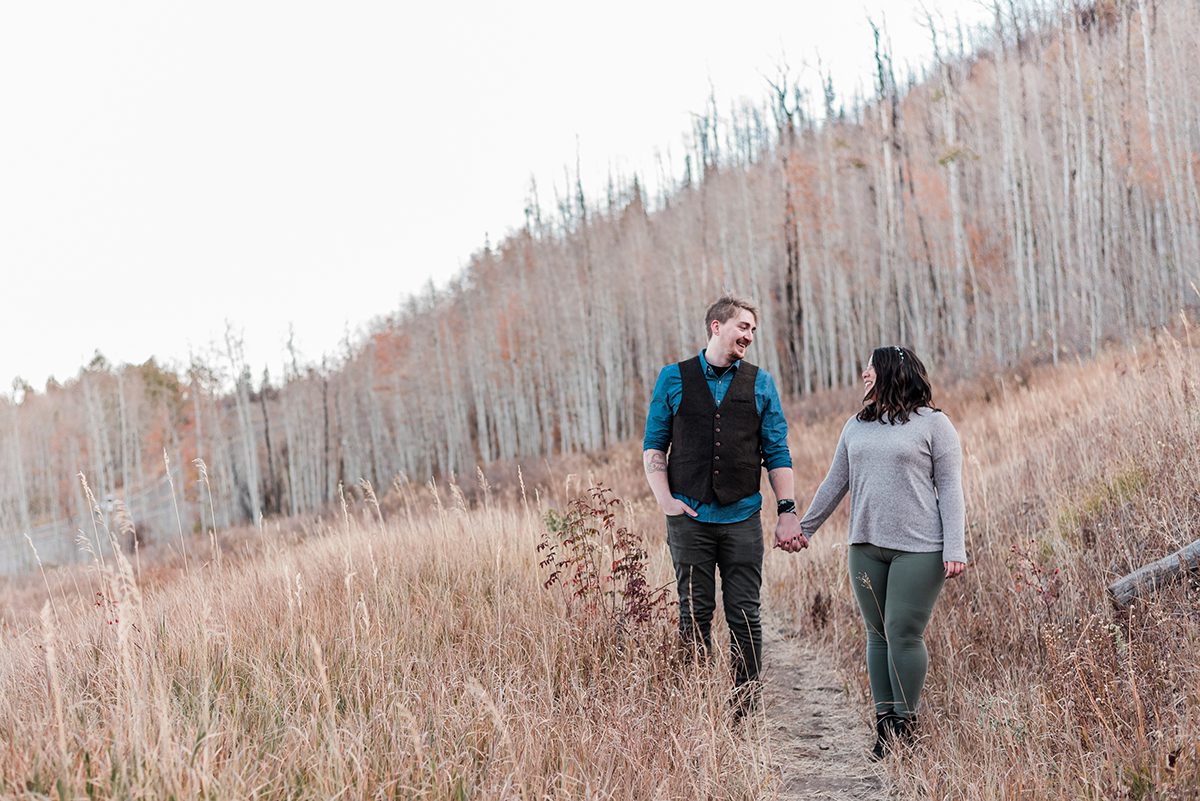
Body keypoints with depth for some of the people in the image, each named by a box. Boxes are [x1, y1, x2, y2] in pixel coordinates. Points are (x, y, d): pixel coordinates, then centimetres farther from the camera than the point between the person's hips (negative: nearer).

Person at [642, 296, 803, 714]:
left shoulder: (760, 383, 9)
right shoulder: (674, 378, 6)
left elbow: (777, 453, 9)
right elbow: (654, 446, 8)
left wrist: (787, 510, -1)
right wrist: (665, 499, -6)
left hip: (742, 518, 1)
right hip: (690, 517, -1)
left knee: (745, 616, 0)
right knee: (695, 615, 3)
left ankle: (745, 709, 8)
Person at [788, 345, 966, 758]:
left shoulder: (933, 424, -1)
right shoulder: (856, 426, 15)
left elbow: (949, 488, -4)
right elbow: (835, 483, 22)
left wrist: (954, 549, -11)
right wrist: (804, 527, 23)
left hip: (918, 549, -5)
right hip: (866, 546, 5)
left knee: (904, 634, -7)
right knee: (878, 635, 6)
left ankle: (905, 724, 3)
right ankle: (884, 721, 12)